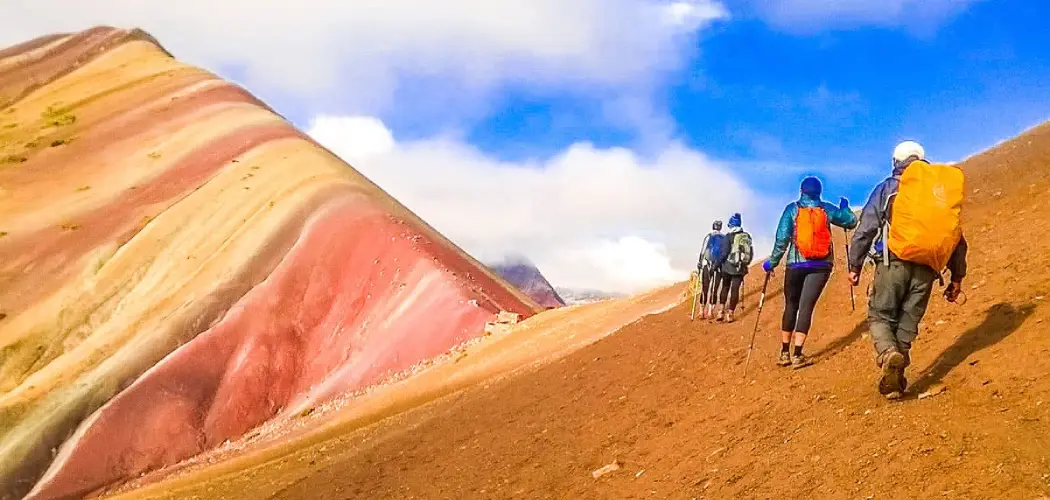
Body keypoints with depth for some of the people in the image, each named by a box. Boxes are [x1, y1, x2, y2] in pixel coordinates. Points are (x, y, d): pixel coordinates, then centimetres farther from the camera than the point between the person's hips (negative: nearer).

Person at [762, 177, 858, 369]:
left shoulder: (792, 209, 1)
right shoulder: (827, 209, 4)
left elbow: (782, 239, -5)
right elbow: (851, 221, 15)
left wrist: (772, 262, 3)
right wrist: (844, 207, 35)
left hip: (796, 264, 0)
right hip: (821, 265, 0)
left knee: (791, 306, 13)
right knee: (806, 306, -2)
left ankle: (785, 352, 18)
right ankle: (797, 355, -10)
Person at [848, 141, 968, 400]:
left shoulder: (888, 187, 7)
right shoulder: (943, 190, 18)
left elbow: (865, 229, 2)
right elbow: (958, 238, 17)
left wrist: (855, 265, 7)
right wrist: (957, 277, 21)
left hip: (894, 261, -3)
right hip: (926, 268, 3)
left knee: (880, 316, 4)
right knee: (908, 321, 11)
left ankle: (888, 355, -24)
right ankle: (896, 377, 7)